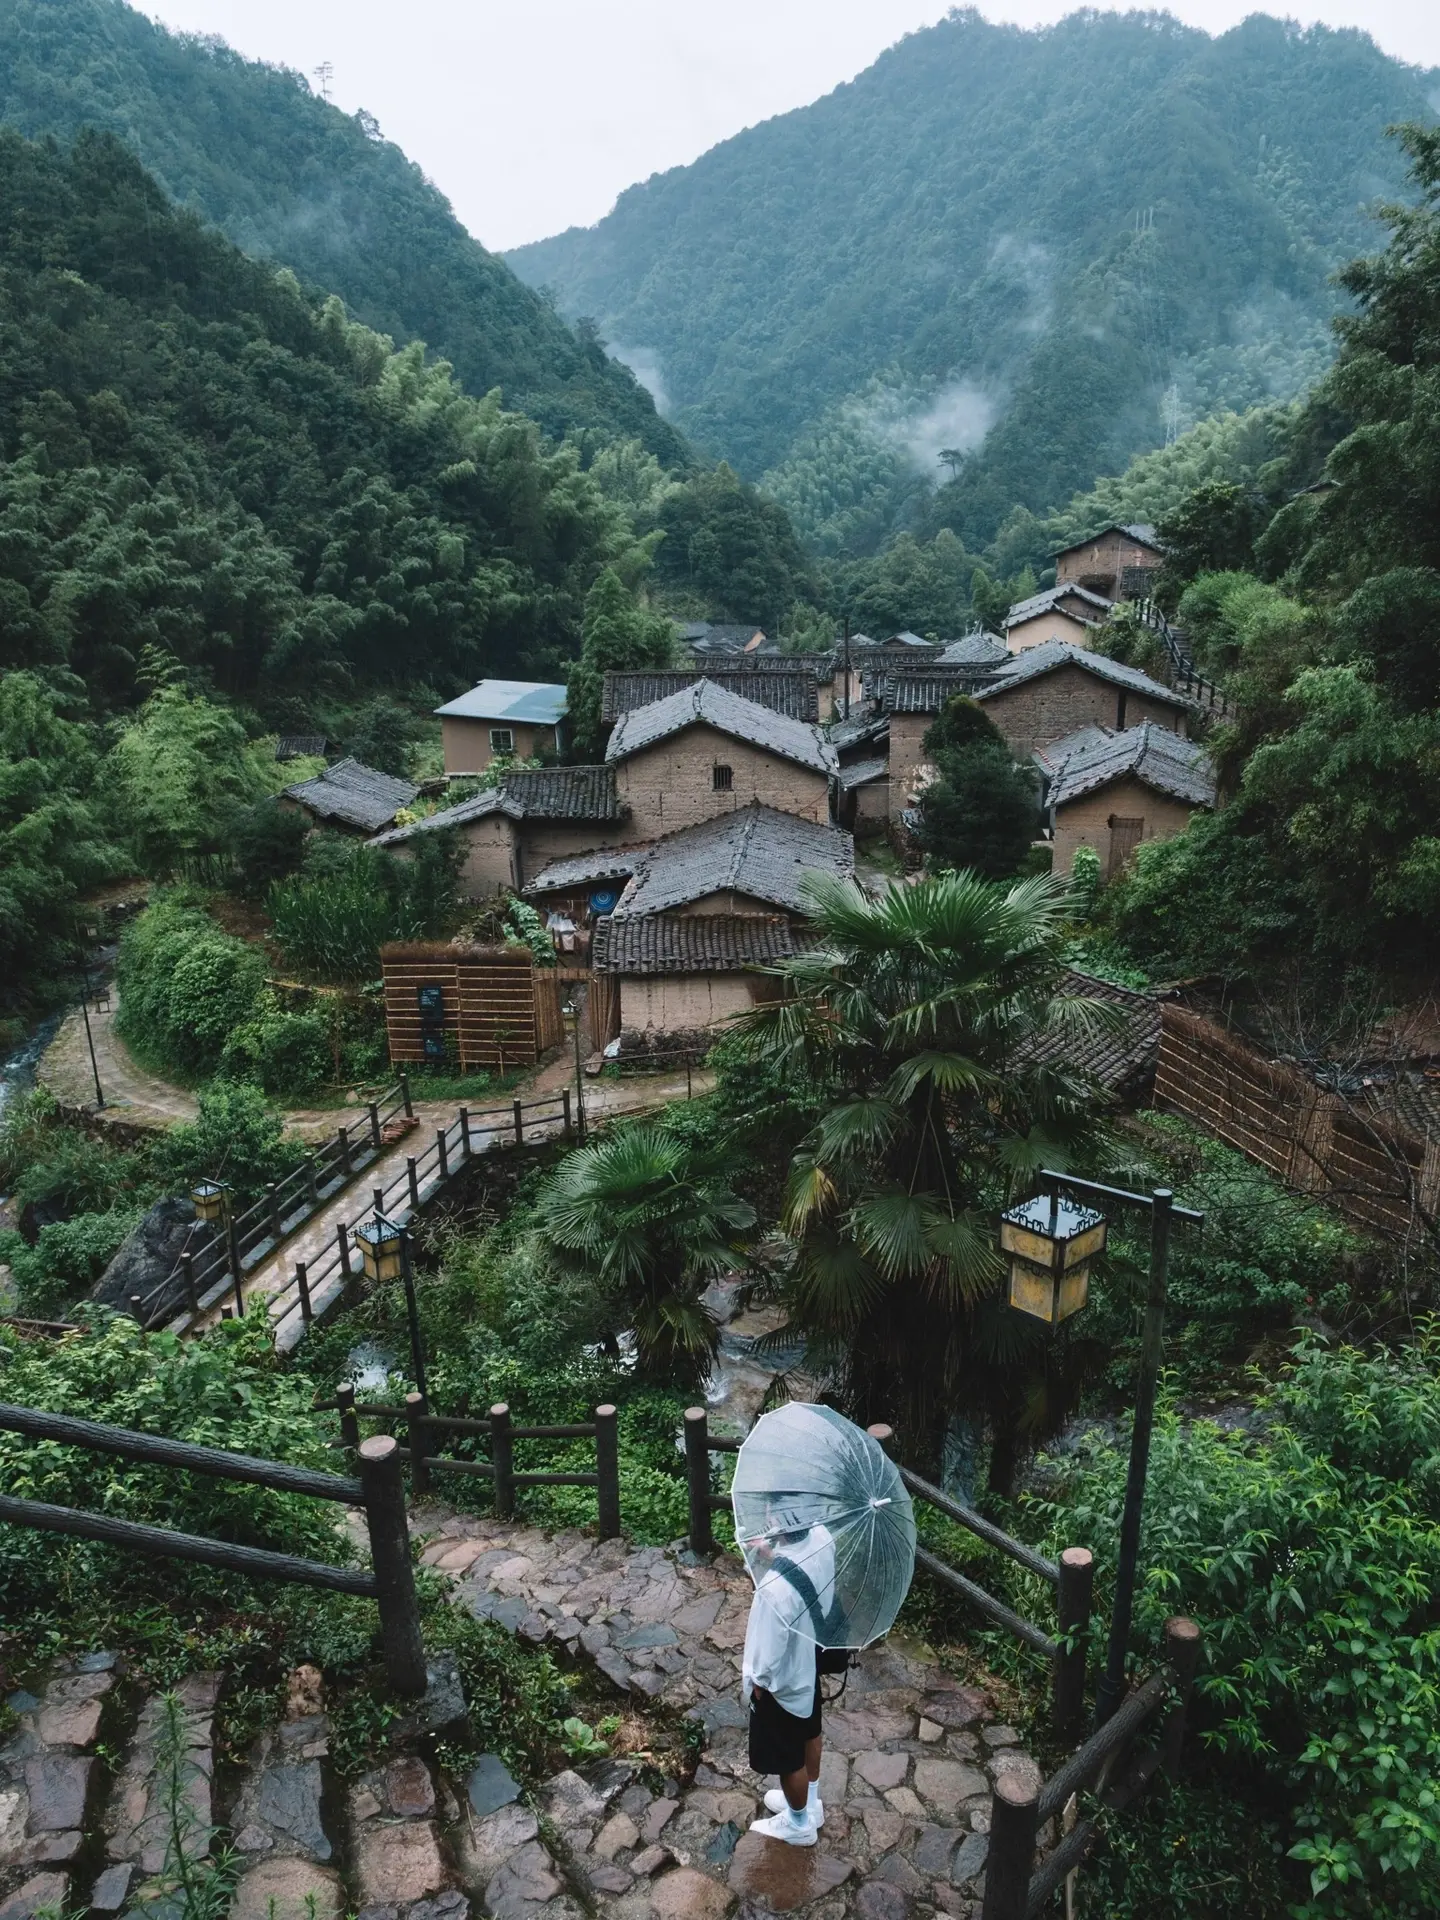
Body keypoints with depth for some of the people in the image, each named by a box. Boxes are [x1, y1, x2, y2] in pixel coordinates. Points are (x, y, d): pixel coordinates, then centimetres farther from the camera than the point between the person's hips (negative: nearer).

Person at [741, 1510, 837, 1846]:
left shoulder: (776, 1588, -44)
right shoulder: (821, 1538, -23)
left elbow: (769, 1652, -27)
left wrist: (754, 1681, -9)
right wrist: (770, 1559, -11)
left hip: (783, 1679, -7)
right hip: (811, 1658, 7)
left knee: (788, 1755, 22)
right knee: (809, 1733, 31)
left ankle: (799, 1824, 47)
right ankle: (810, 1801, 56)